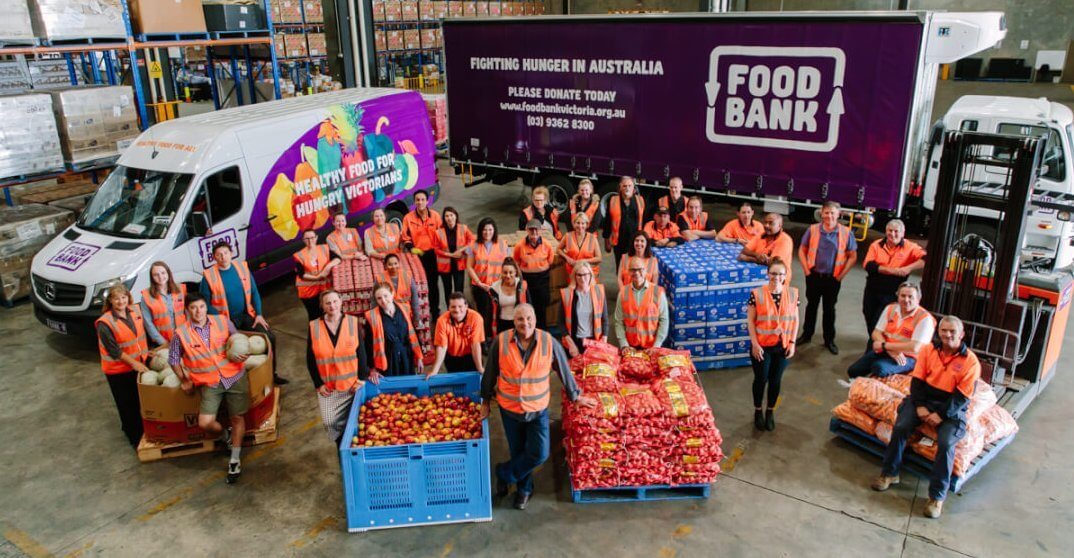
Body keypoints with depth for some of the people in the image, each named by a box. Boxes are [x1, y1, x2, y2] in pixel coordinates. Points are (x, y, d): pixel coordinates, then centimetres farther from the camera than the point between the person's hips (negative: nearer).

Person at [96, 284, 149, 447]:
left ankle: (143, 429, 38)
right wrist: (134, 363, -21)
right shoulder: (105, 323, -21)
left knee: (141, 401, 18)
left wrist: (146, 353, 9)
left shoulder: (135, 311, -3)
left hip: (139, 363, 5)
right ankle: (134, 437, 26)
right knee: (127, 404, 10)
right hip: (118, 370, -5)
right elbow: (113, 350, -20)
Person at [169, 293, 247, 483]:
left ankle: (235, 460, 20)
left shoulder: (223, 321, -5)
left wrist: (242, 355, -11)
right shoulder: (181, 333, -9)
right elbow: (173, 359, 7)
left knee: (237, 418, 4)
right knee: (205, 423, -12)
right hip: (210, 383, 0)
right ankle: (226, 436, 24)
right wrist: (184, 380, 7)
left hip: (235, 377, 1)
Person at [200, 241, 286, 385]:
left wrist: (258, 314, -4)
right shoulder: (209, 276, -10)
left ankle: (272, 373, 10)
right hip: (226, 320, -3)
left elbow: (254, 292, 4)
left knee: (270, 337, -7)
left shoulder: (242, 267, -1)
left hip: (247, 315, 3)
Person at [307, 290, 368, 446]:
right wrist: (318, 384, -4)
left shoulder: (353, 323, -5)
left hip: (352, 385, 0)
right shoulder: (314, 327, -5)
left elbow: (361, 352, 0)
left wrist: (362, 378, -6)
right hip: (327, 387, 0)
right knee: (330, 423, -3)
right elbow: (310, 359, 0)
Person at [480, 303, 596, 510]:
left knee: (539, 454, -8)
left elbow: (564, 370, 0)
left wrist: (576, 396, 9)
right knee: (518, 452, 14)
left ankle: (505, 473, 18)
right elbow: (490, 373, -1)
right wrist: (486, 401, 7)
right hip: (509, 408, 0)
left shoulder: (548, 342, -13)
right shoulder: (501, 342, -14)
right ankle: (524, 488, 40)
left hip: (538, 409, 0)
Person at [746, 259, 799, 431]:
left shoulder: (793, 293, -4)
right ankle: (758, 411, 30)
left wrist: (792, 342, -2)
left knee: (776, 380, 13)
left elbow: (795, 319, 3)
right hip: (762, 346, -2)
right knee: (761, 379, 9)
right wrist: (754, 343, -13)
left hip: (782, 346, 2)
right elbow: (750, 320, -9)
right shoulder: (757, 294, -12)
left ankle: (770, 411, 33)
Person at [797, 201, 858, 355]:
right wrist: (806, 270, -4)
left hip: (833, 278, -1)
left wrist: (841, 275, -6)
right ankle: (807, 334, 29)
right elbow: (802, 250, 3)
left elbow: (852, 256, -1)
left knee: (829, 309, 10)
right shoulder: (812, 229, -5)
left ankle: (829, 340, 22)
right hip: (813, 276, 1)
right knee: (811, 305, 15)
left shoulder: (846, 233, -8)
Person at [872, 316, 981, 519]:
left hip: (951, 408, -2)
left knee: (946, 443, -26)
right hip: (925, 399, 3)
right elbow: (917, 380, 1)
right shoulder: (928, 350, 2)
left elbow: (962, 397, -10)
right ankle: (889, 473, -3)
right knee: (900, 427, -21)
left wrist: (942, 415, -19)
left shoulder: (971, 361, -6)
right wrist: (919, 405, -12)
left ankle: (937, 496, -14)